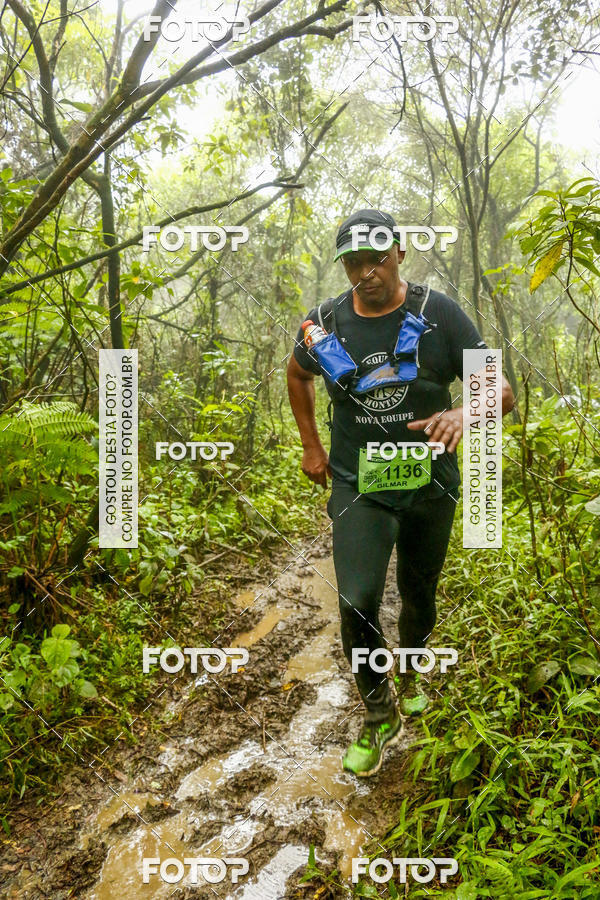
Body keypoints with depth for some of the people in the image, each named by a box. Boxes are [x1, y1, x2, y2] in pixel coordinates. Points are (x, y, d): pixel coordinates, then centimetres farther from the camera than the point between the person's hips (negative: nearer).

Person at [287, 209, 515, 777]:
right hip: (358, 484, 0)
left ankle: (411, 675, 50)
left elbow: (501, 390, -14)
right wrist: (311, 446, 10)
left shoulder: (438, 314, -11)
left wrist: (465, 412, -37)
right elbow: (298, 373, 16)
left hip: (429, 481, 1)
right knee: (357, 601, -13)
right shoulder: (326, 323, -6)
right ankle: (379, 714, 13)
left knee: (419, 595, 16)